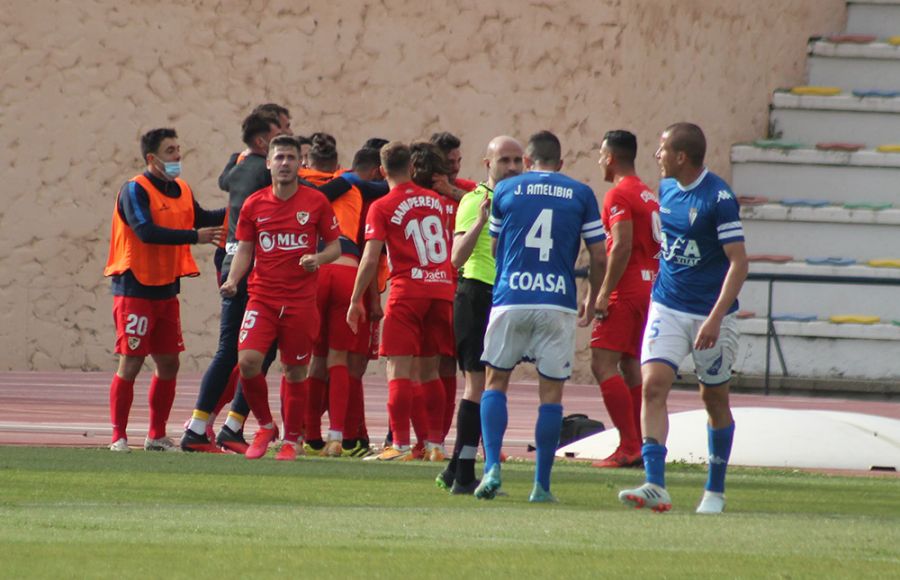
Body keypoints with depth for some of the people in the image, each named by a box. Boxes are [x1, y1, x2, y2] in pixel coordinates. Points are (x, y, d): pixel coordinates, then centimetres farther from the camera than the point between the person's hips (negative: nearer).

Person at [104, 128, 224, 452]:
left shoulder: (182, 191, 10)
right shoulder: (135, 190, -13)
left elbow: (201, 219, 23)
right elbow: (147, 232, -24)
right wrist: (195, 237, -25)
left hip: (166, 289, 8)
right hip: (135, 288, -8)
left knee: (168, 363, 9)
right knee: (130, 363, -7)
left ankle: (157, 436, 17)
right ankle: (118, 436, -2)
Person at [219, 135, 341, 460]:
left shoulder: (316, 202, 1)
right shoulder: (254, 205, 4)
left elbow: (335, 247, 7)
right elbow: (244, 250, 10)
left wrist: (318, 258, -14)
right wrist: (232, 280, -7)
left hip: (301, 302, -1)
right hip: (261, 297, 1)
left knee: (295, 372, 4)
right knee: (248, 360, -16)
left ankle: (291, 440, 19)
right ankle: (265, 426, 5)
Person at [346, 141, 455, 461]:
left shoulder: (382, 207, -3)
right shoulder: (435, 200, 13)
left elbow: (370, 259, -8)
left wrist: (355, 301, -1)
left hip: (407, 291, -5)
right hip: (442, 288, 5)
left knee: (399, 369, -5)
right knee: (430, 369, 11)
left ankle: (400, 444, -12)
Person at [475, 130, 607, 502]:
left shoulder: (505, 190, 7)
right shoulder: (581, 195, 6)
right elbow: (599, 258, 6)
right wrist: (592, 301, 21)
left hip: (509, 300, 0)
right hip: (558, 303, 0)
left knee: (496, 382, 13)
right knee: (551, 391, 6)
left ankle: (492, 468, -2)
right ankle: (542, 485, 4)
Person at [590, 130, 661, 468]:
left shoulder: (619, 195, -10)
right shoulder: (649, 195, 17)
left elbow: (622, 246, -20)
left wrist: (604, 293, -19)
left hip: (626, 290, -9)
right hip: (650, 289, 9)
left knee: (603, 364, -11)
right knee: (630, 365, 13)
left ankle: (629, 448, -18)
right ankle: (640, 446, 12)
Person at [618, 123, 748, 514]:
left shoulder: (718, 198, -16)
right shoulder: (666, 189, 5)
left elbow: (738, 262, -18)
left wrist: (715, 318, -25)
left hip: (710, 315, -5)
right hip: (667, 308, 5)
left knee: (714, 398, 8)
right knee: (653, 385, -14)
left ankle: (715, 491, 24)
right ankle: (655, 486, -21)